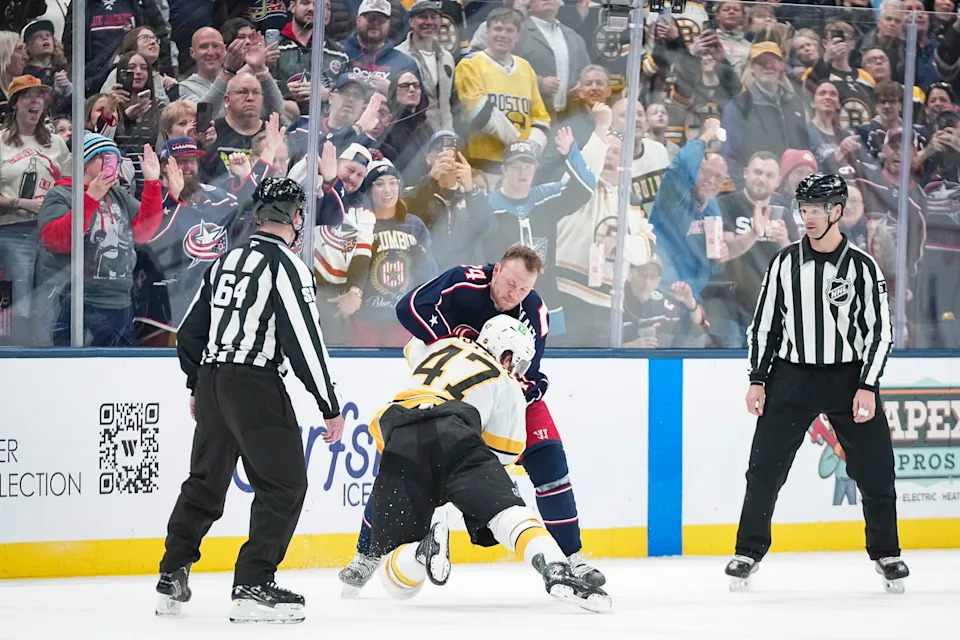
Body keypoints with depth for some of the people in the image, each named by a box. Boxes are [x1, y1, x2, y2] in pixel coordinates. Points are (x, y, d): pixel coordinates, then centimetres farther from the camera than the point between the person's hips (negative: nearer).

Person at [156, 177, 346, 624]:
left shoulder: (226, 261, 14)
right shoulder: (285, 265, -9)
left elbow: (191, 331, 19)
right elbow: (304, 340, -15)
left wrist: (198, 387, 32)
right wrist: (331, 407, -10)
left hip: (212, 381, 8)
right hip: (254, 383, -8)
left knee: (205, 482, 18)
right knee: (284, 484, -3)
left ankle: (171, 579, 21)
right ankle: (253, 587, -11)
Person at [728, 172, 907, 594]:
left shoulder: (862, 267, -4)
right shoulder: (785, 263, 3)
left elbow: (880, 330, -4)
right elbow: (764, 323, 8)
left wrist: (868, 386, -12)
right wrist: (757, 380, 2)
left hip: (848, 378, -1)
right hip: (791, 377, 2)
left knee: (875, 472, -1)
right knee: (764, 468, -4)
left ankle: (886, 554, 17)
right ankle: (749, 551, 8)